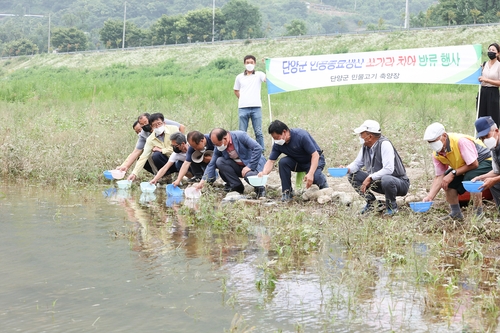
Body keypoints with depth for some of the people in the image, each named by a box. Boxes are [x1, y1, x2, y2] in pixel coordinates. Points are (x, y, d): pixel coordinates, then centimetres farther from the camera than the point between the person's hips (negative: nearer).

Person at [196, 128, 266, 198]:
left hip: (254, 164, -6)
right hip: (239, 166, 6)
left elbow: (258, 148, -26)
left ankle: (260, 189, -4)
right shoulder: (219, 148, -5)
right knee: (219, 161, -17)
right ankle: (236, 186, -7)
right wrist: (203, 181, -11)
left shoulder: (240, 136, -22)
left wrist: (249, 166, -27)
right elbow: (211, 165, -1)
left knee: (249, 175, -39)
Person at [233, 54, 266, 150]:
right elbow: (236, 90, 23)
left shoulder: (259, 75, 5)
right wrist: (242, 99, 9)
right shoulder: (239, 77, 12)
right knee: (242, 132, 4)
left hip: (256, 107, -2)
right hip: (243, 108, 2)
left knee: (258, 132, -1)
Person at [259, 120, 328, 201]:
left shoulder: (301, 136, -30)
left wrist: (310, 174, -40)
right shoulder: (277, 144, -13)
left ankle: (323, 181, 4)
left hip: (315, 159, -5)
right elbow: (271, 161, -11)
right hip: (298, 162, 5)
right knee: (283, 162, -24)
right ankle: (287, 191, -10)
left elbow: (315, 155, -29)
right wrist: (264, 173, -34)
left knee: (314, 177, -34)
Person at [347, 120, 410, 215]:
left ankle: (392, 207, -12)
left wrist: (369, 178, -30)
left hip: (399, 183, -8)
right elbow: (357, 163, 12)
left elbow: (388, 169, -32)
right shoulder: (365, 146, 0)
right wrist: (347, 169, -10)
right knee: (352, 175, -3)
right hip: (378, 181, 8)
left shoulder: (384, 144, -24)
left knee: (386, 180, -42)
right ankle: (373, 202, 2)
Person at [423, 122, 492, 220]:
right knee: (447, 181, -6)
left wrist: (453, 174, -30)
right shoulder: (436, 154, -10)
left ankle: (479, 211, -18)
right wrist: (429, 196, -22)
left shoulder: (461, 141, -33)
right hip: (465, 167, 8)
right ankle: (456, 213, 9)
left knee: (470, 177, -33)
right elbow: (439, 176, -10)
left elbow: (473, 164, -31)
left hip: (485, 161, -8)